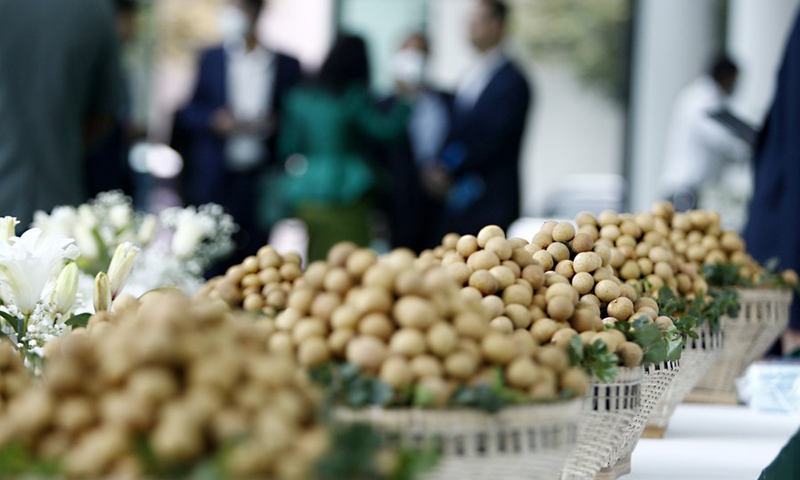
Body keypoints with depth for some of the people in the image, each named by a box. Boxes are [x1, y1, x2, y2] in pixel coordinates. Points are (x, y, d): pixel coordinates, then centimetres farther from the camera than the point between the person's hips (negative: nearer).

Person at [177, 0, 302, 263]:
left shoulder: (287, 65, 7)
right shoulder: (210, 59, 12)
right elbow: (185, 113, 10)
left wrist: (273, 123, -11)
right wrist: (213, 120, -10)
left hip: (262, 179, -1)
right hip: (214, 180, 1)